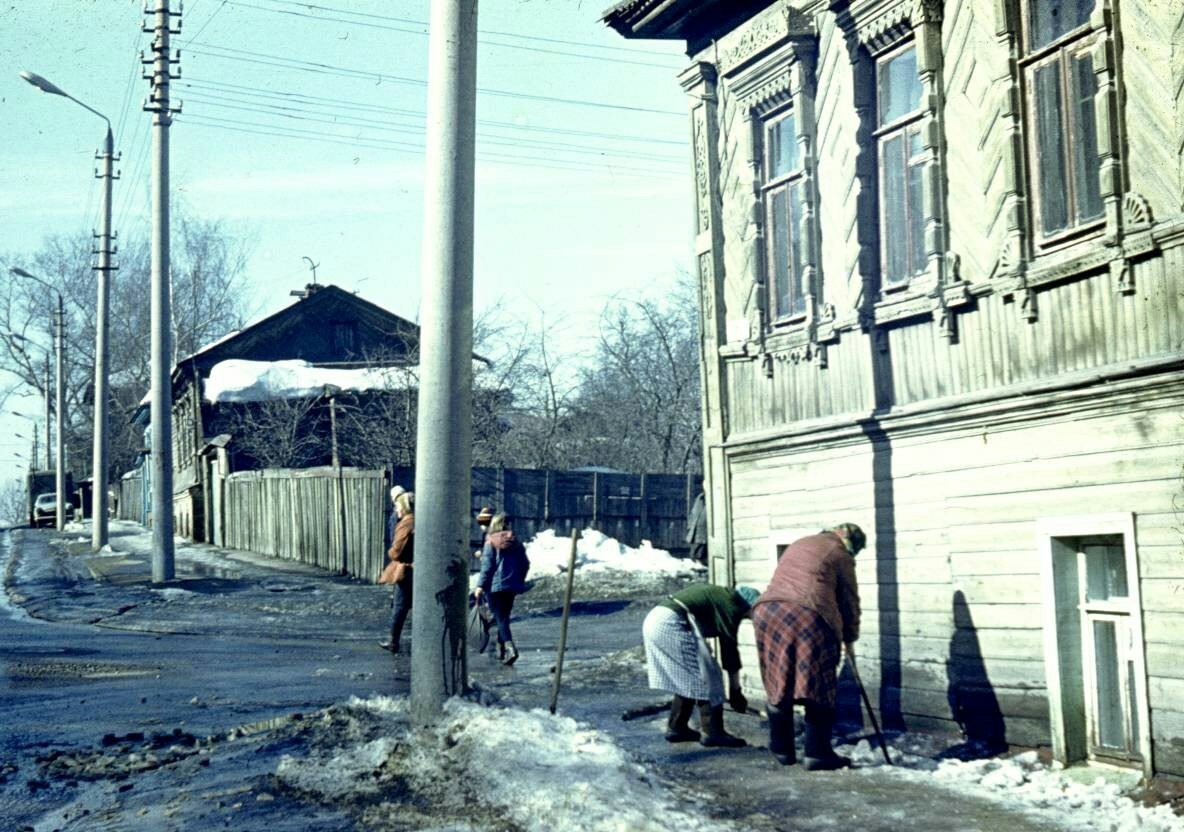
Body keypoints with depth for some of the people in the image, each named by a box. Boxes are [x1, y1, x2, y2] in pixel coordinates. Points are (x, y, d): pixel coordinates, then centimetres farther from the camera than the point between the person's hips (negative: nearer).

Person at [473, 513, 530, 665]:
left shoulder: (491, 543, -6)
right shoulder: (516, 542, 7)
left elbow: (487, 566, -11)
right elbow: (525, 564, 7)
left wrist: (480, 586, -9)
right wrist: (519, 581, 19)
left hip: (495, 585, -5)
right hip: (513, 585, 5)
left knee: (501, 618, -7)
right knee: (504, 616, 18)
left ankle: (510, 647, -25)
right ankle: (500, 647, 26)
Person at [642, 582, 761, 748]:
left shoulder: (719, 595, 25)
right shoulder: (730, 606, -1)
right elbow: (729, 650, 0)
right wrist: (736, 691, 8)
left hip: (655, 620, 10)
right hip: (671, 624, -10)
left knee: (685, 679, 19)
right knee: (706, 676, 0)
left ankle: (676, 728, 24)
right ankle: (713, 733, 4)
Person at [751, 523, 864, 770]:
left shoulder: (798, 545, 29)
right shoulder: (840, 555, 9)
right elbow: (849, 601, 11)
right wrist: (849, 640, 23)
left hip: (767, 611, 6)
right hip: (809, 617, -6)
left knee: (778, 686, 13)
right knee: (818, 689, 2)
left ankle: (782, 750, 19)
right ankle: (817, 753, 0)